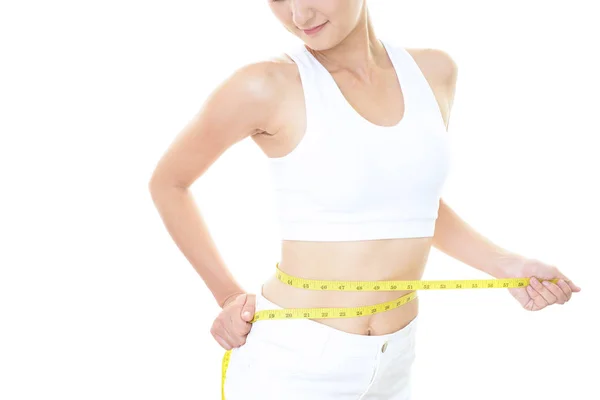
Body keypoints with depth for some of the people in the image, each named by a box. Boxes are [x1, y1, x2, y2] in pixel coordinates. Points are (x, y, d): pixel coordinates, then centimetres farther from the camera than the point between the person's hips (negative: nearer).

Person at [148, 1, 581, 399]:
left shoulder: (433, 70, 0)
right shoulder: (267, 86, -15)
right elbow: (167, 183, 0)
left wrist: (506, 265, 3)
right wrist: (228, 297, -2)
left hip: (391, 364, 5)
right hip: (289, 362, -5)